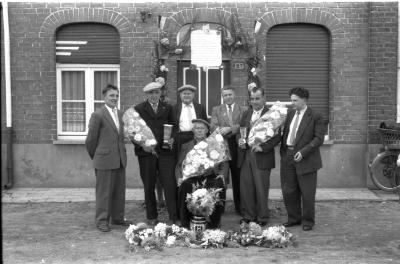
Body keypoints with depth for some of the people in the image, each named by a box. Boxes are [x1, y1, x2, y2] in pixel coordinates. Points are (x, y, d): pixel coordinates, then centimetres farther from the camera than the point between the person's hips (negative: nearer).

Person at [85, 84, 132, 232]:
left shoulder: (120, 114, 13)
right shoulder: (98, 115, -8)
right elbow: (90, 140, -4)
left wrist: (122, 153, 12)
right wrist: (95, 157, 5)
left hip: (120, 159, 6)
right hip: (105, 160, -6)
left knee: (120, 191, 12)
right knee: (104, 191, 1)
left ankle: (118, 217, 23)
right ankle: (102, 220, 10)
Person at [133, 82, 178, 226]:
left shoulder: (167, 108, 12)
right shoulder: (138, 109, 5)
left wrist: (172, 138, -3)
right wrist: (142, 145, -11)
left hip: (165, 151, 1)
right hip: (146, 152, -1)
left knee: (170, 185, -6)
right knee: (149, 187, 7)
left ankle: (173, 218, 0)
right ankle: (152, 217, 19)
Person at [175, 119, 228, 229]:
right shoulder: (186, 146, 24)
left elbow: (224, 163, 15)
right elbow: (179, 165, 15)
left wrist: (221, 174, -5)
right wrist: (179, 177, -5)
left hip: (211, 177, 0)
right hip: (192, 178, 0)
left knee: (217, 186, -35)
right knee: (184, 186, -34)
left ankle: (213, 223, -25)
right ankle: (186, 225, -23)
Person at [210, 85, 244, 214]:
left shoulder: (242, 110, 9)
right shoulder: (216, 110, 13)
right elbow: (213, 126, 0)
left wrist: (229, 129, -17)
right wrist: (224, 130, -16)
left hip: (236, 146, 0)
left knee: (238, 178, 5)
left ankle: (239, 207, 15)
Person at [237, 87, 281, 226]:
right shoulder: (246, 113, 14)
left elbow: (277, 136, -10)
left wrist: (262, 147, -19)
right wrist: (240, 140, -2)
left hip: (262, 157, -5)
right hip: (245, 155, 5)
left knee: (261, 189, 2)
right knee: (245, 187, 8)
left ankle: (262, 218, 15)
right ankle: (248, 215, 20)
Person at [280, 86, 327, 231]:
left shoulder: (316, 117, -6)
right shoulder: (290, 113, 12)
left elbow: (319, 138, -11)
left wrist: (303, 152, -18)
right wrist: (283, 152, 5)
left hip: (305, 159, -5)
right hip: (287, 157, 6)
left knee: (307, 193, 3)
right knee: (288, 191, 10)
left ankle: (308, 221, 18)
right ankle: (294, 218, 25)